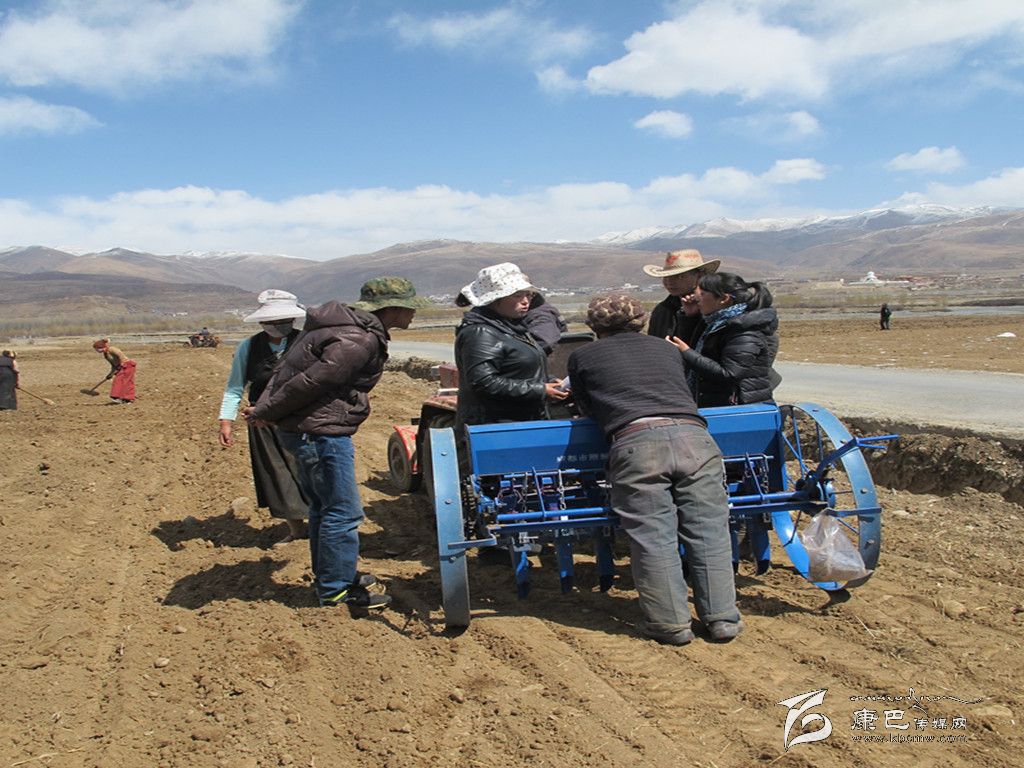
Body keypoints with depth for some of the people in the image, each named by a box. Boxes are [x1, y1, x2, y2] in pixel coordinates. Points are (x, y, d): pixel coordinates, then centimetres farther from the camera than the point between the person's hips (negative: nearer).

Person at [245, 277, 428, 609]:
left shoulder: (346, 323, 11)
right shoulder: (359, 341, -22)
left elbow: (289, 366, 10)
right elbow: (311, 382, -23)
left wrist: (264, 409, 2)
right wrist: (265, 413, -11)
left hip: (307, 429, 11)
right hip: (321, 431, -11)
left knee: (324, 506, 21)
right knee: (343, 511, 0)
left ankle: (329, 576, 35)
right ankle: (336, 589, 12)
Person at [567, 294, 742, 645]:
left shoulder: (583, 356, 22)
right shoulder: (666, 348, 31)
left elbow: (588, 408, 29)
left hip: (636, 442, -3)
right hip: (694, 435, 3)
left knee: (653, 538, 3)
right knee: (709, 531, 8)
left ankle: (671, 624, 6)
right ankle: (722, 618, 11)